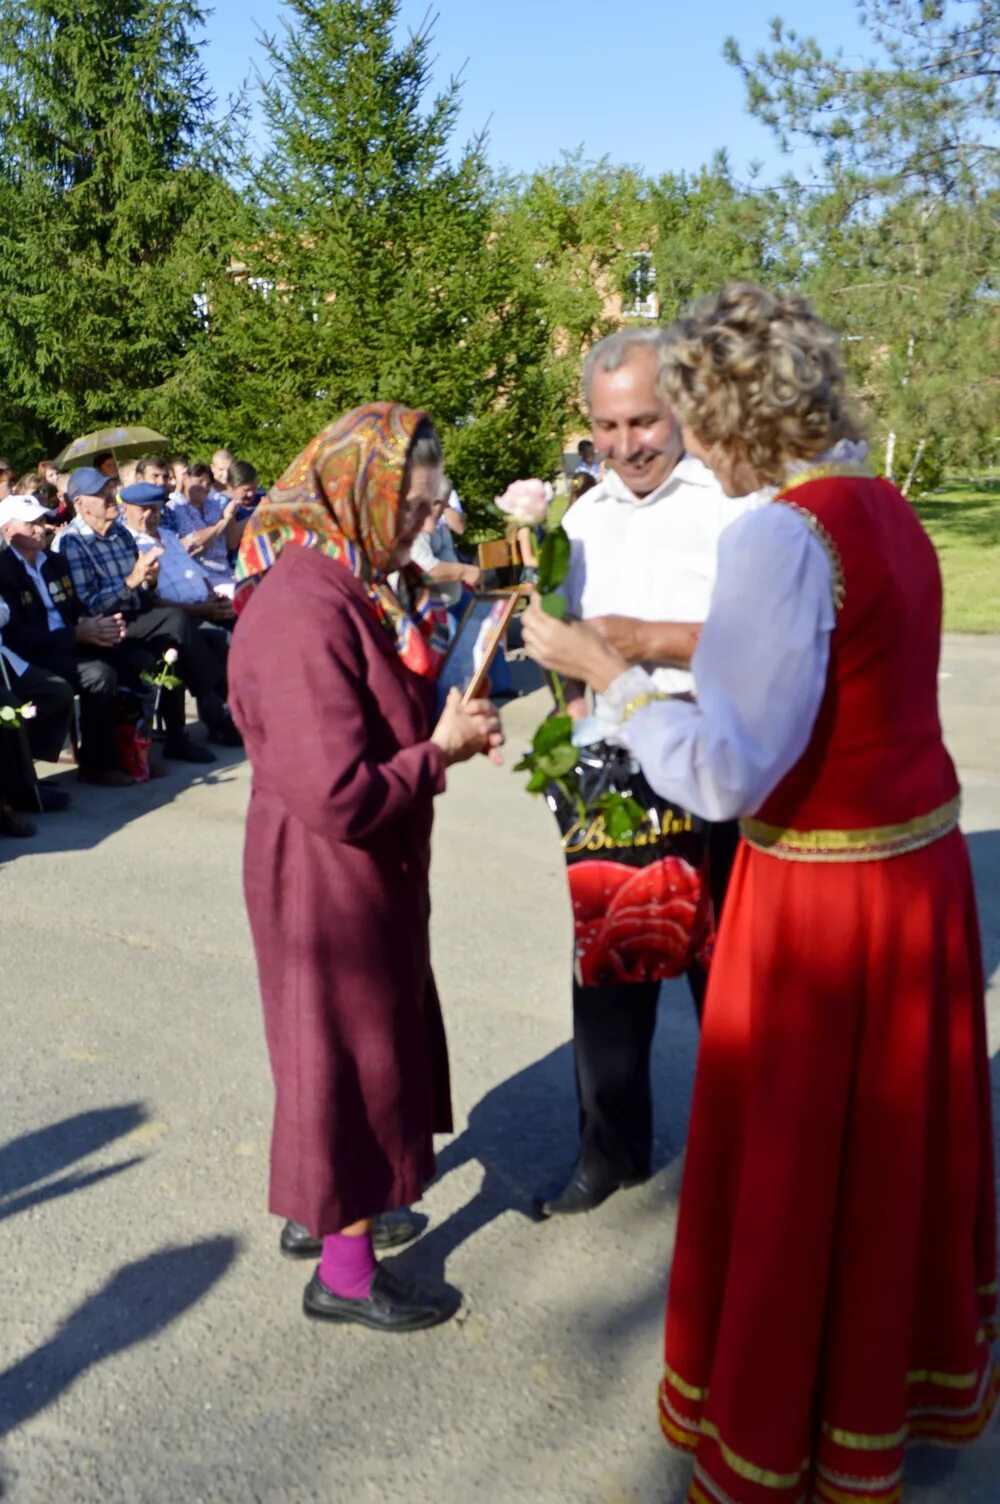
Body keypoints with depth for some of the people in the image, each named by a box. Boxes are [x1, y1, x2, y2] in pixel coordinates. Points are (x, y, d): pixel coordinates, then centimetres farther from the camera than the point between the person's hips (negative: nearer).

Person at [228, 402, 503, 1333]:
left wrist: (450, 723, -2)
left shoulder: (342, 586, 4)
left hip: (360, 870, 10)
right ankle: (344, 1271, 26)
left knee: (369, 1042, 23)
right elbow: (338, 797, -30)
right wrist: (442, 750, -18)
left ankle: (321, 1209, 44)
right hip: (328, 877, -10)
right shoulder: (305, 611, -27)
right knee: (352, 1055, 6)